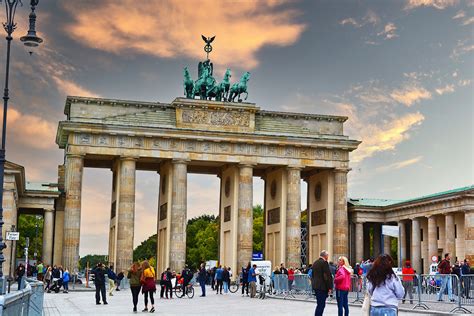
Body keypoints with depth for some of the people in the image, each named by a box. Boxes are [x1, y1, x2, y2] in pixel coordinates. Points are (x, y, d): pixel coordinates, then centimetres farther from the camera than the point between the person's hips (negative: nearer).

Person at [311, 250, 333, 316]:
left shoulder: (315, 263, 14)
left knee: (320, 304, 15)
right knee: (321, 304, -6)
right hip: (322, 287, -9)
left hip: (315, 286, 9)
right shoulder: (324, 263, -13)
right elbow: (327, 276, -17)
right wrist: (329, 287, -13)